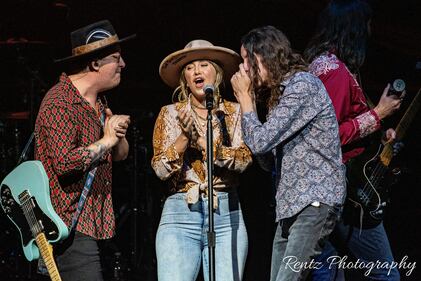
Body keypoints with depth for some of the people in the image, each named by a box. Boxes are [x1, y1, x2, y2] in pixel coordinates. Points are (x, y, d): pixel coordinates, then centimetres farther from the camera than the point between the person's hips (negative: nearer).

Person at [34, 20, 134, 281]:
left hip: (88, 222, 10)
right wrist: (106, 140, -16)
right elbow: (64, 163, -27)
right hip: (70, 226, -10)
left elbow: (120, 155, 20)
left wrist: (119, 135, -2)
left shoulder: (96, 102, 16)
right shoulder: (60, 103, -16)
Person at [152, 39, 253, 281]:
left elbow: (244, 159, -5)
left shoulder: (235, 113, 10)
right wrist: (185, 136, -13)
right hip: (180, 214, 0)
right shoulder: (171, 113, 10)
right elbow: (160, 169, 1)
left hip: (227, 215, 1)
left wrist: (200, 140, -12)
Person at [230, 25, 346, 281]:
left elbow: (260, 142, -15)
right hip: (290, 206, 10)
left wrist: (245, 97, 0)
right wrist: (249, 100, 15)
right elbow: (268, 162, 19)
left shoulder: (303, 85, -9)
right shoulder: (281, 92, 21)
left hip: (315, 202, -10)